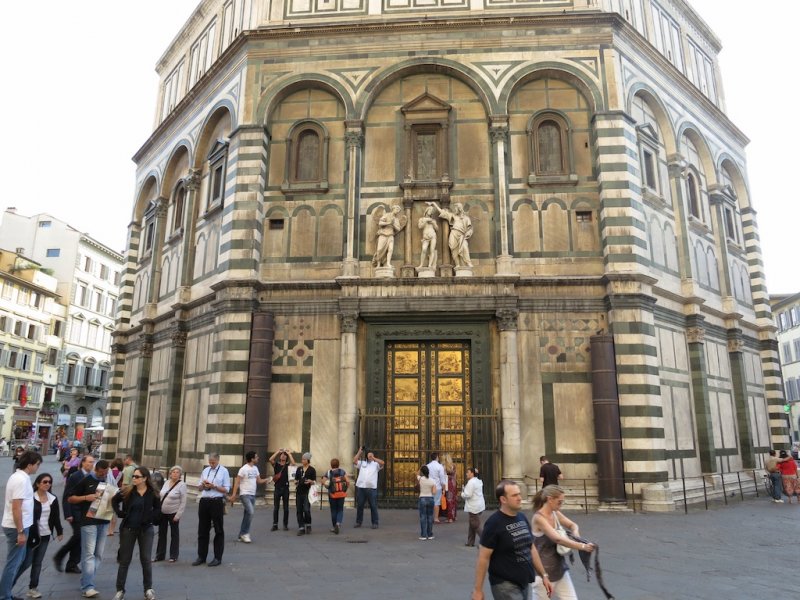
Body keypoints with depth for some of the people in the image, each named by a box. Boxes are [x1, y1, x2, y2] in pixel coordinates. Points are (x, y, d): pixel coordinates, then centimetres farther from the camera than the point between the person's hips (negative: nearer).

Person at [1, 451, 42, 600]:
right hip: (16, 527, -10)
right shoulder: (21, 480, -22)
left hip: (16, 526, 10)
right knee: (13, 563, 0)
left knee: (17, 561, 19)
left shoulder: (18, 476, 9)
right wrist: (21, 532, -21)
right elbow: (16, 508, -24)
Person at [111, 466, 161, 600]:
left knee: (146, 560, 5)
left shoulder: (153, 493, -7)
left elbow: (158, 509, 6)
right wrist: (120, 513, -2)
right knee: (124, 560, 7)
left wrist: (152, 518, -8)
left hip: (146, 529, -1)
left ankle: (148, 589, 18)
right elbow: (114, 501, 11)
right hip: (128, 529, 1)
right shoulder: (127, 491, -6)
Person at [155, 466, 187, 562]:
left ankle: (173, 556, 17)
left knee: (174, 534, 6)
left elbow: (183, 502, -12)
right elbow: (161, 496, 12)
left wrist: (178, 515, -16)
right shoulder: (166, 482, 6)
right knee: (161, 533, 12)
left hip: (173, 513, -5)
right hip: (162, 513, 5)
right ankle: (160, 555, 23)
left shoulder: (182, 485, -10)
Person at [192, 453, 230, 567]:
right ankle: (201, 556, 22)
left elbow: (226, 489, -6)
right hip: (204, 501, 5)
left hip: (217, 502, -5)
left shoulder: (223, 471, -3)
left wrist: (214, 486, -17)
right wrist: (203, 484, -5)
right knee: (202, 530, 11)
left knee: (218, 530, 5)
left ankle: (218, 558, 13)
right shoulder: (205, 470, 12)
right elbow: (199, 488, 17)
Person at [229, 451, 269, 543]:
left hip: (253, 495, 8)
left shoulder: (255, 468, 9)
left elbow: (259, 480, 15)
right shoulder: (244, 469, -14)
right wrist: (233, 494, -20)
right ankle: (245, 533, -7)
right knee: (250, 512, -19)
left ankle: (241, 535, 17)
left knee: (248, 514, 10)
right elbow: (237, 482, -14)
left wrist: (268, 479, -2)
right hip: (245, 494, -8)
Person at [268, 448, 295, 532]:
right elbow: (270, 459, -14)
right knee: (276, 508, 4)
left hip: (285, 488, 0)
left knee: (286, 508, 5)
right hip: (277, 488, 0)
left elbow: (293, 462, -18)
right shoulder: (276, 464, 5)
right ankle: (275, 525, 11)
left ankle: (285, 525, 13)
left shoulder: (288, 465, 3)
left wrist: (289, 453, -9)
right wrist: (277, 451, -8)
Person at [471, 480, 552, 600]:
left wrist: (544, 575, 12)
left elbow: (531, 549, 15)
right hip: (505, 585, -7)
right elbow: (483, 558, -14)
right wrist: (478, 590, -13)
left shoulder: (523, 518, 6)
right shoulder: (493, 523, -16)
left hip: (524, 582, 7)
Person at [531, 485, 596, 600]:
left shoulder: (556, 514, 4)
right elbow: (558, 539, -29)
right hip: (543, 572, -7)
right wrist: (583, 546, -32)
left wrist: (575, 534, -5)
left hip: (560, 569, 7)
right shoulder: (538, 517, -19)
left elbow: (573, 525, 18)